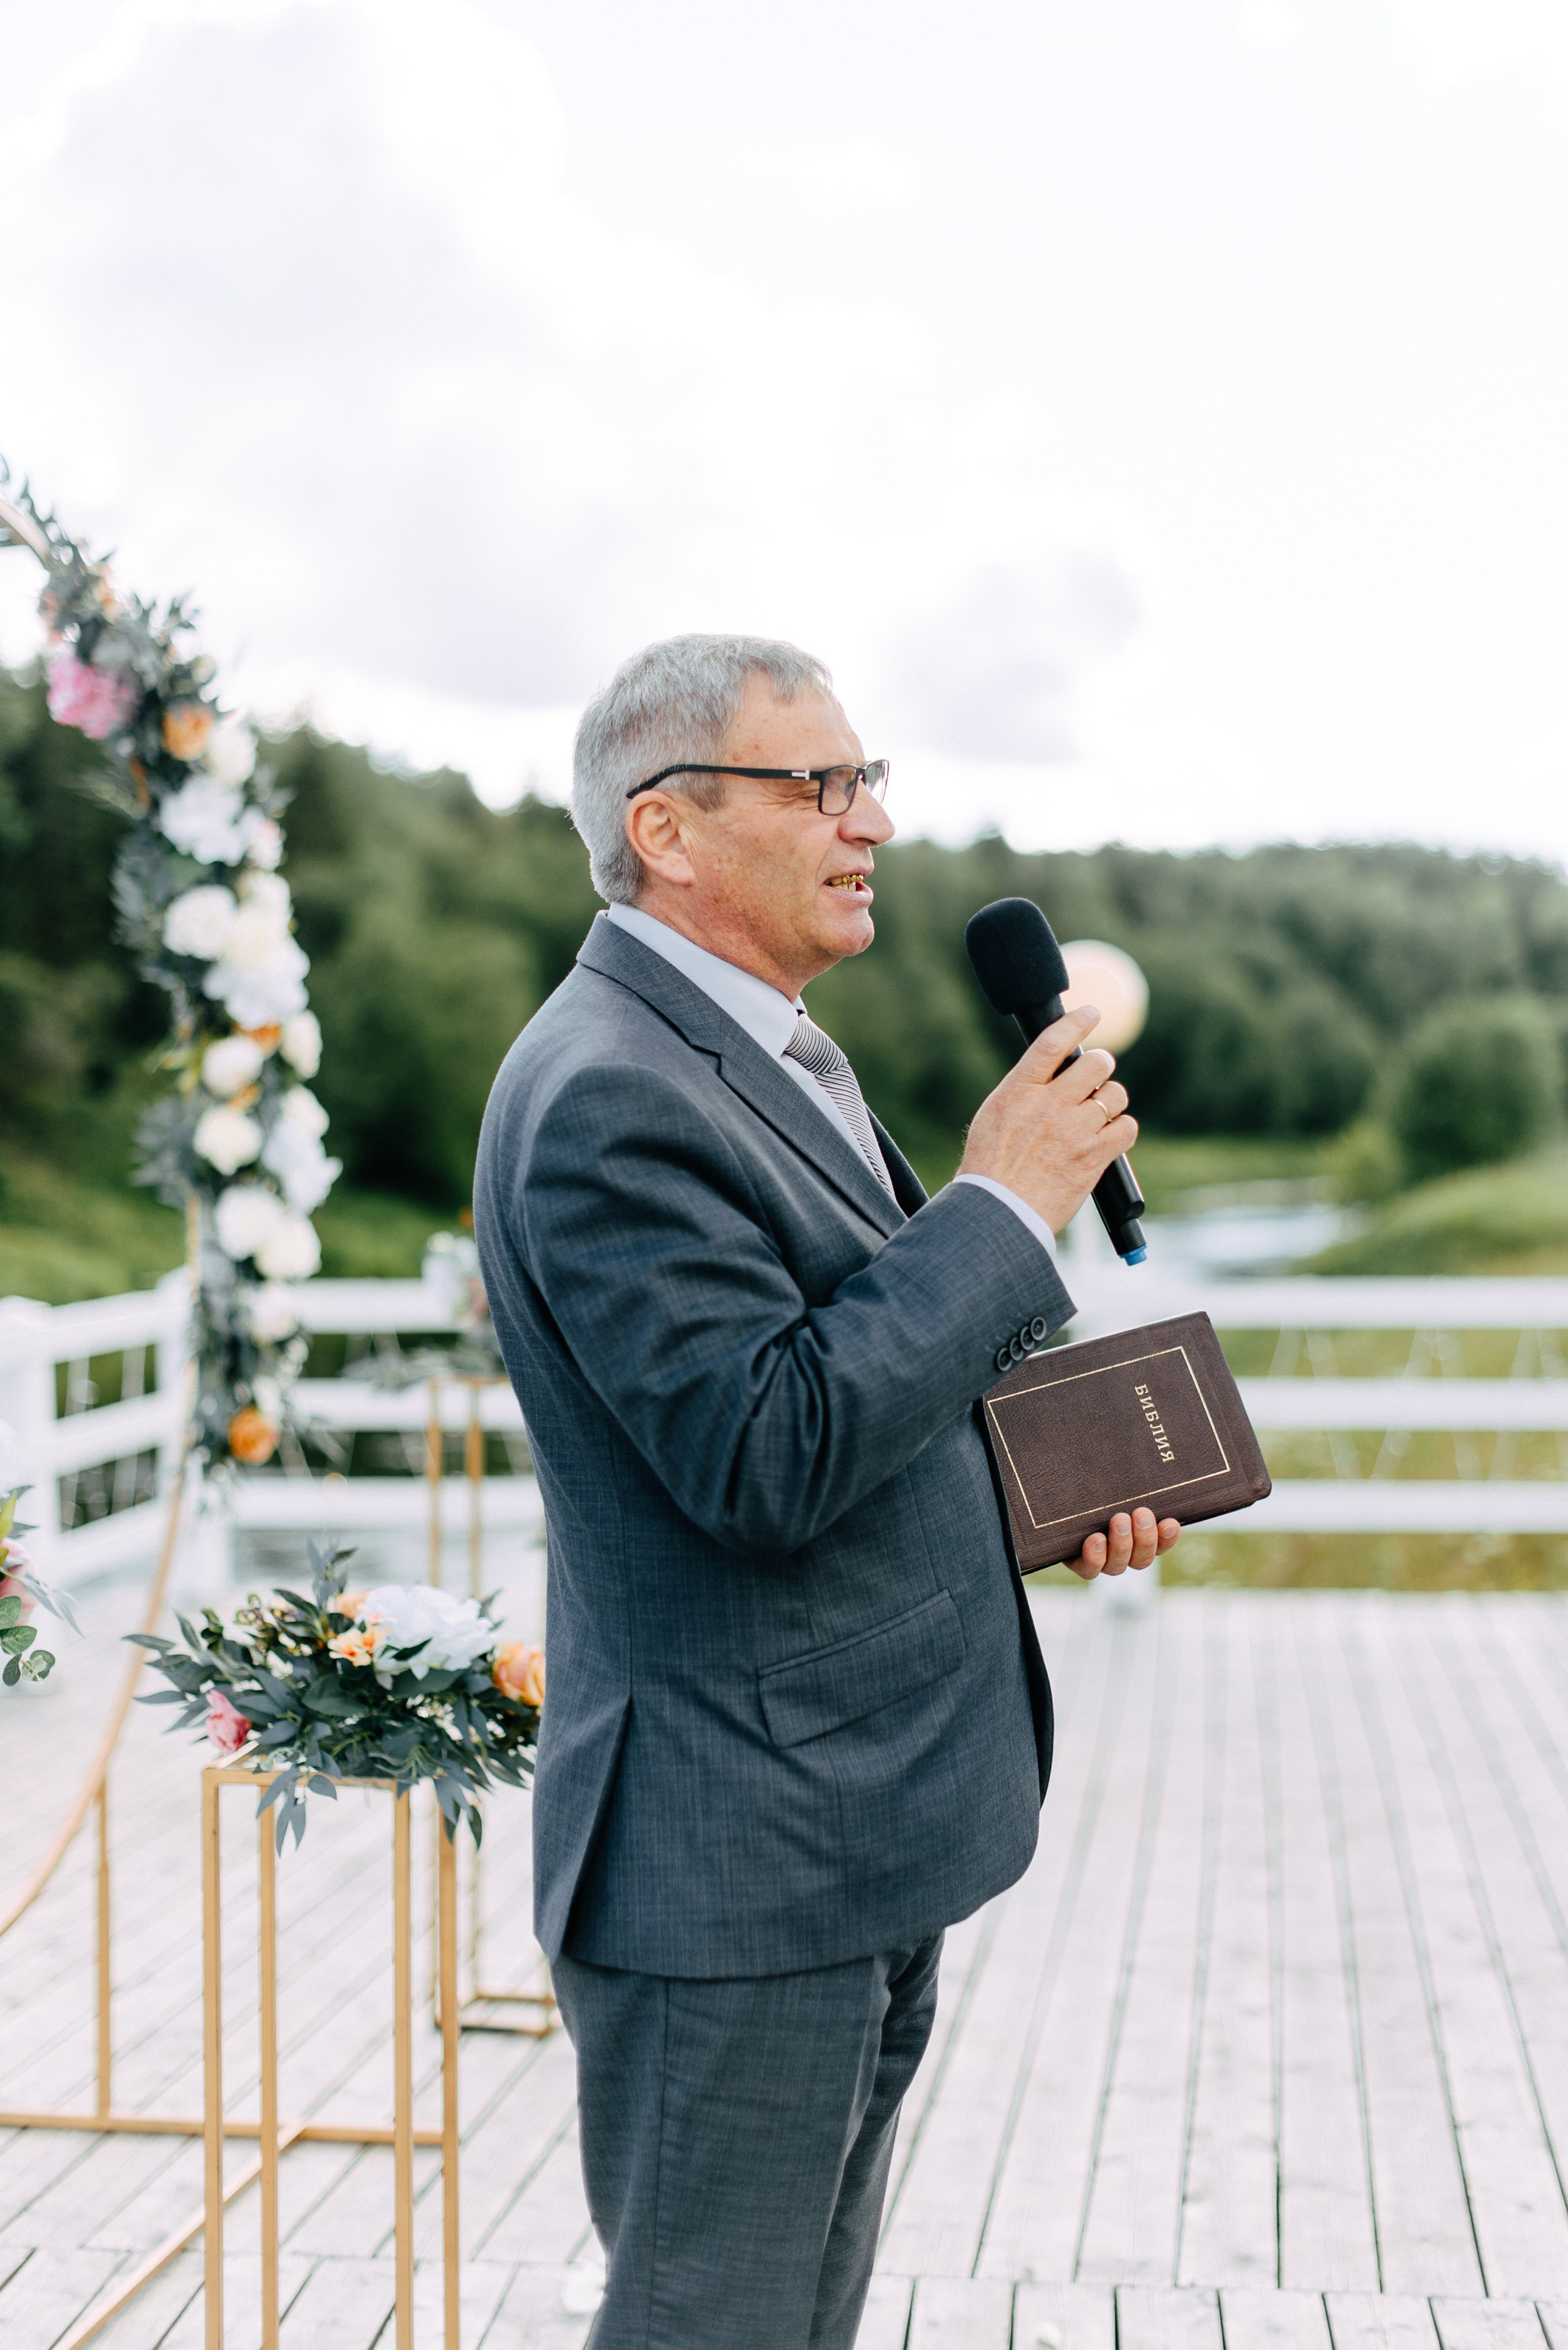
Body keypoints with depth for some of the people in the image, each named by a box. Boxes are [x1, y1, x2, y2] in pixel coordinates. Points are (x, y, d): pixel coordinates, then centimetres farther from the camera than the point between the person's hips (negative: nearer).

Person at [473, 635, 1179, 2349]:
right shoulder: (606, 1093, -21)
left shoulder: (768, 1051, 13)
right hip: (737, 1873, -10)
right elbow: (766, 1457, -28)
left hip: (862, 1845, 10)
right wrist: (1005, 1207, -21)